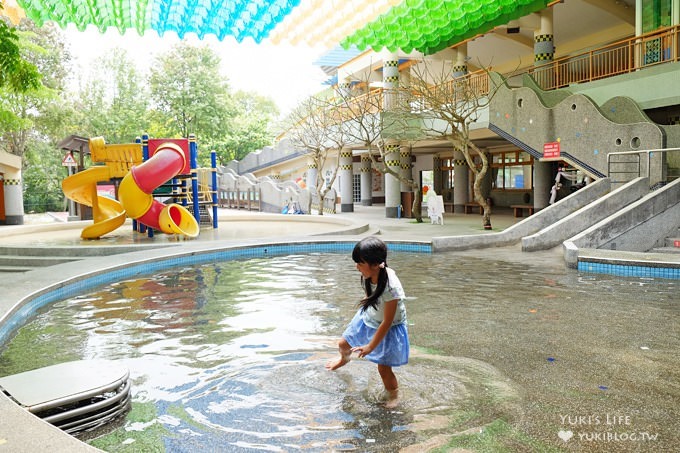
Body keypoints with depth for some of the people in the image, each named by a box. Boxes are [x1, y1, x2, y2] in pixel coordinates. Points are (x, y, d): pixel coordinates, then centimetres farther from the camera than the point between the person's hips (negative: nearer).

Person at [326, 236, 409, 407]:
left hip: (389, 329, -7)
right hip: (368, 319, 7)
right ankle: (345, 359, 58)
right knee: (343, 344, 21)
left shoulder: (391, 288, -39)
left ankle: (393, 394, 30)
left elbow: (387, 322, -28)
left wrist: (371, 346, -20)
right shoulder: (368, 275, -20)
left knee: (383, 368, -2)